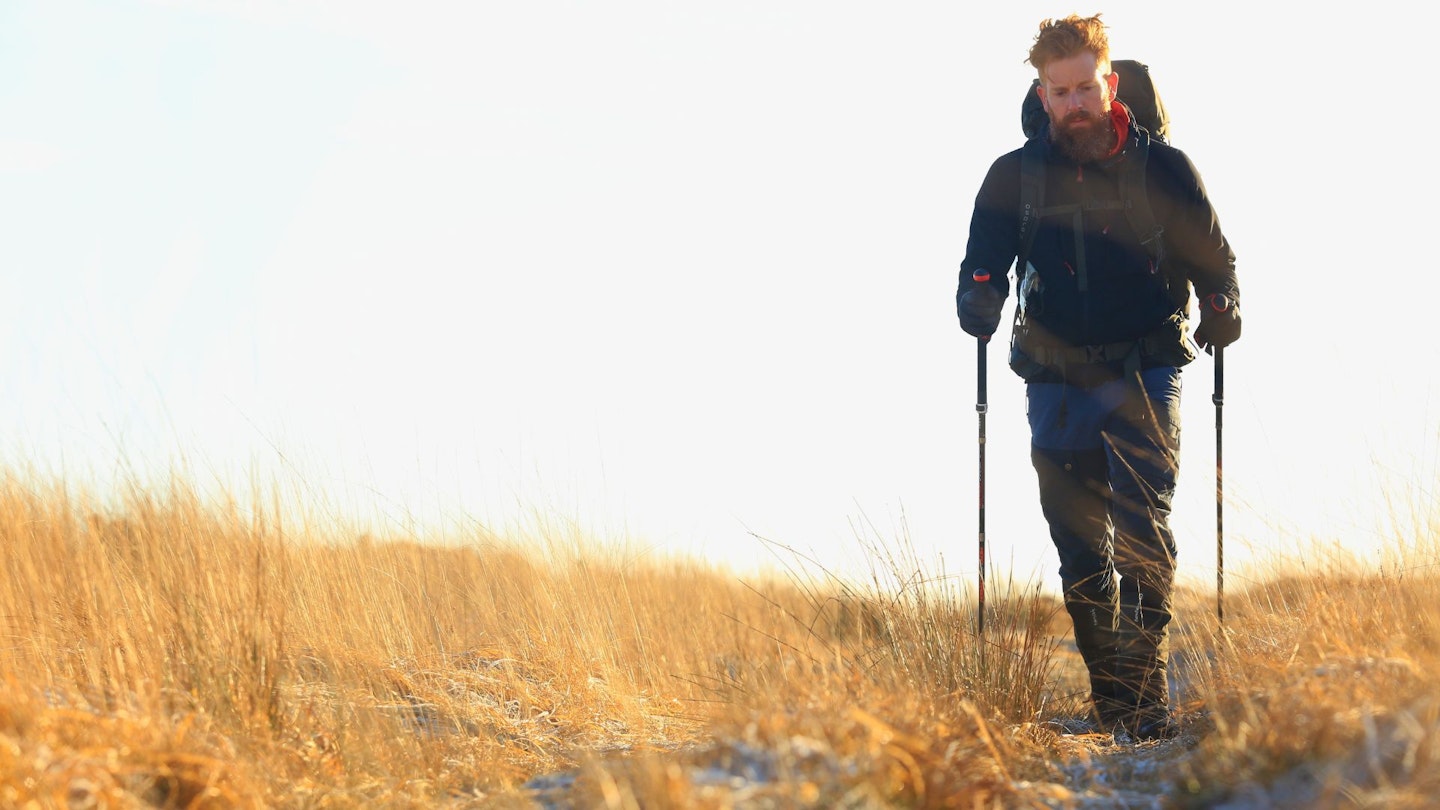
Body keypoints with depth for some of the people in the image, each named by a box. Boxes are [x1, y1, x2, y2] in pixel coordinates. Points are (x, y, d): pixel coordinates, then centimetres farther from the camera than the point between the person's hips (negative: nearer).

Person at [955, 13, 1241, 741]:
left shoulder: (1163, 168, 1)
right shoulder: (1014, 176, 4)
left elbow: (1212, 256, 7)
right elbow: (984, 262, 3)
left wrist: (1221, 308, -13)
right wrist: (979, 299, -20)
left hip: (1144, 372, -2)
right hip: (1058, 377, 2)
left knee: (1143, 528, -15)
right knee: (1079, 543, 4)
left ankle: (1147, 695, -15)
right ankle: (1109, 698, 16)